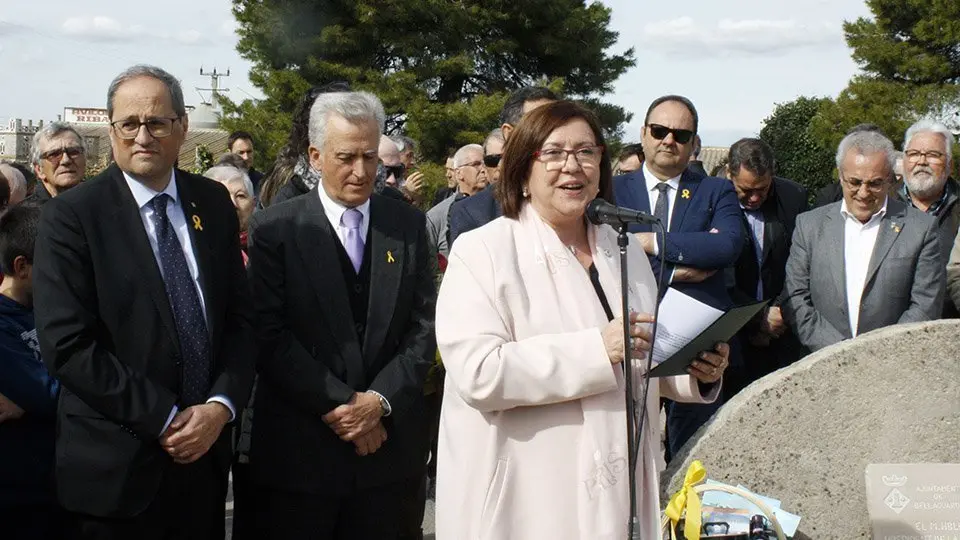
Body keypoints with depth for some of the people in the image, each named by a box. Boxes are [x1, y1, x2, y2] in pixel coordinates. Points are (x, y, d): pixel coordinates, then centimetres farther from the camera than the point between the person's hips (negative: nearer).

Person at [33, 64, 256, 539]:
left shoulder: (214, 203, 5)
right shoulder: (71, 215, -9)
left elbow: (240, 317, 5)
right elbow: (66, 345, -16)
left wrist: (220, 406, -10)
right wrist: (165, 420, -16)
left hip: (205, 452, 4)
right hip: (115, 469, -4)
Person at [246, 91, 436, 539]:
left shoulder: (409, 225, 5)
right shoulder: (275, 228, -3)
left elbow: (425, 325, 2)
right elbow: (271, 335, -9)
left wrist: (380, 400, -10)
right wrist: (341, 403, -14)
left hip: (390, 444, 2)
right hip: (299, 450, -2)